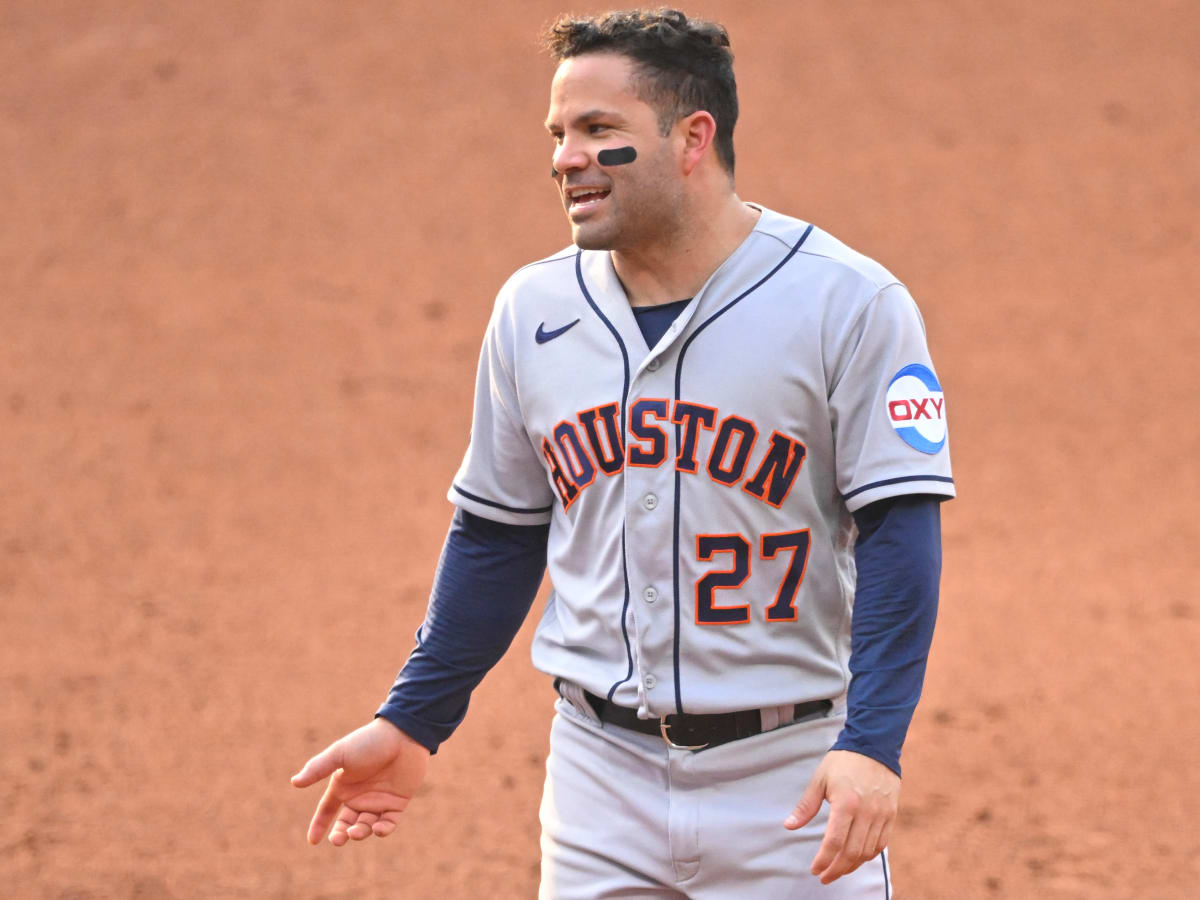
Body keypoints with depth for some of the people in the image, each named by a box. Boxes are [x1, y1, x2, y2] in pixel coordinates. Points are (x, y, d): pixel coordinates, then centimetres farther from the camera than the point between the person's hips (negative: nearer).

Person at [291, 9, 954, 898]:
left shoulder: (848, 304, -8)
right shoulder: (535, 310, 7)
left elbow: (900, 531, -12)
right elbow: (498, 534, 17)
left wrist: (871, 745, -22)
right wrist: (412, 723, 14)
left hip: (789, 777, -4)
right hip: (604, 773, 4)